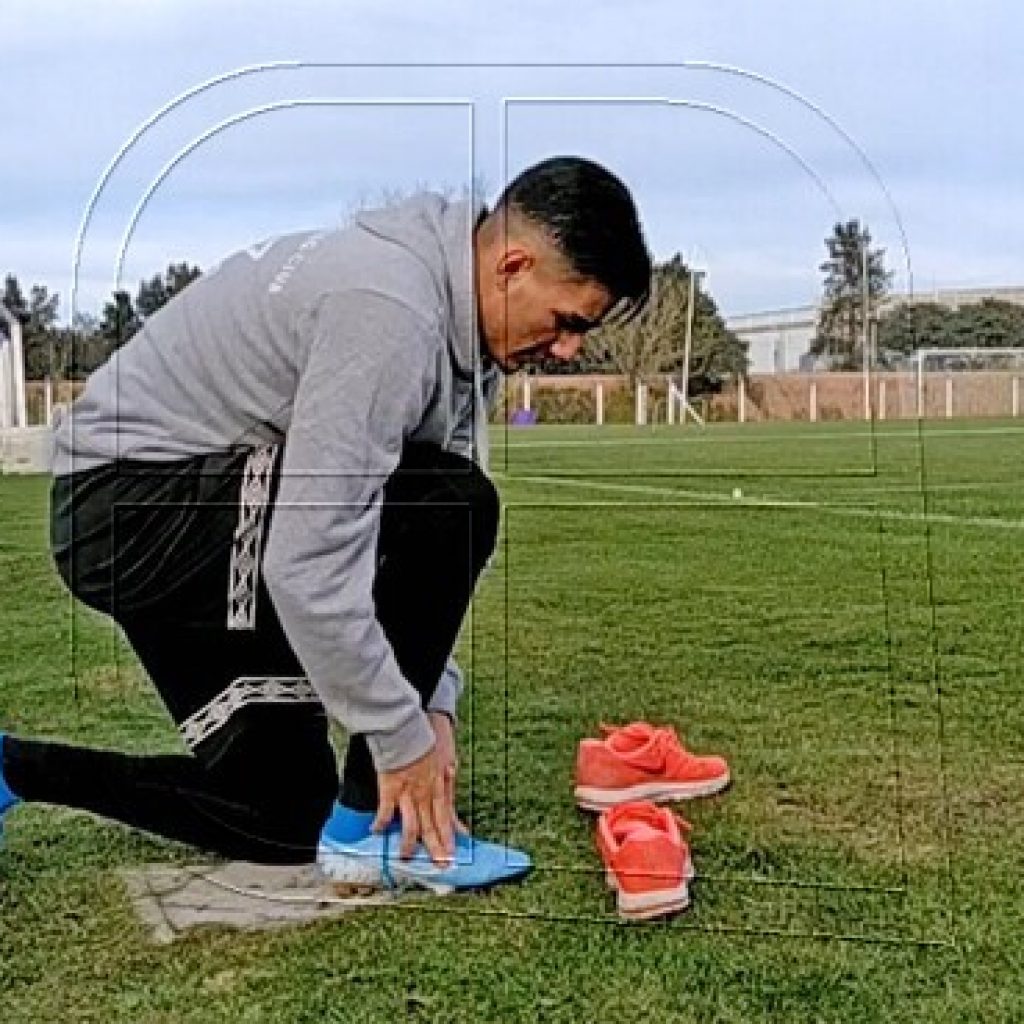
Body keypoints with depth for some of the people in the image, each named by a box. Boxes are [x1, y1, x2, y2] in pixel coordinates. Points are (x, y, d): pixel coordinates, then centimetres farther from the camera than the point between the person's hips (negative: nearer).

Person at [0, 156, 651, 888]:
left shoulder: (456, 320, 4)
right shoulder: (389, 312, -28)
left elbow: (419, 552, 7)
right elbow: (310, 565, -30)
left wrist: (434, 706, 0)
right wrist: (405, 738, -20)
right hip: (130, 502, -10)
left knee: (288, 820, 13)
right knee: (451, 510, -23)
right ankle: (374, 820, -10)